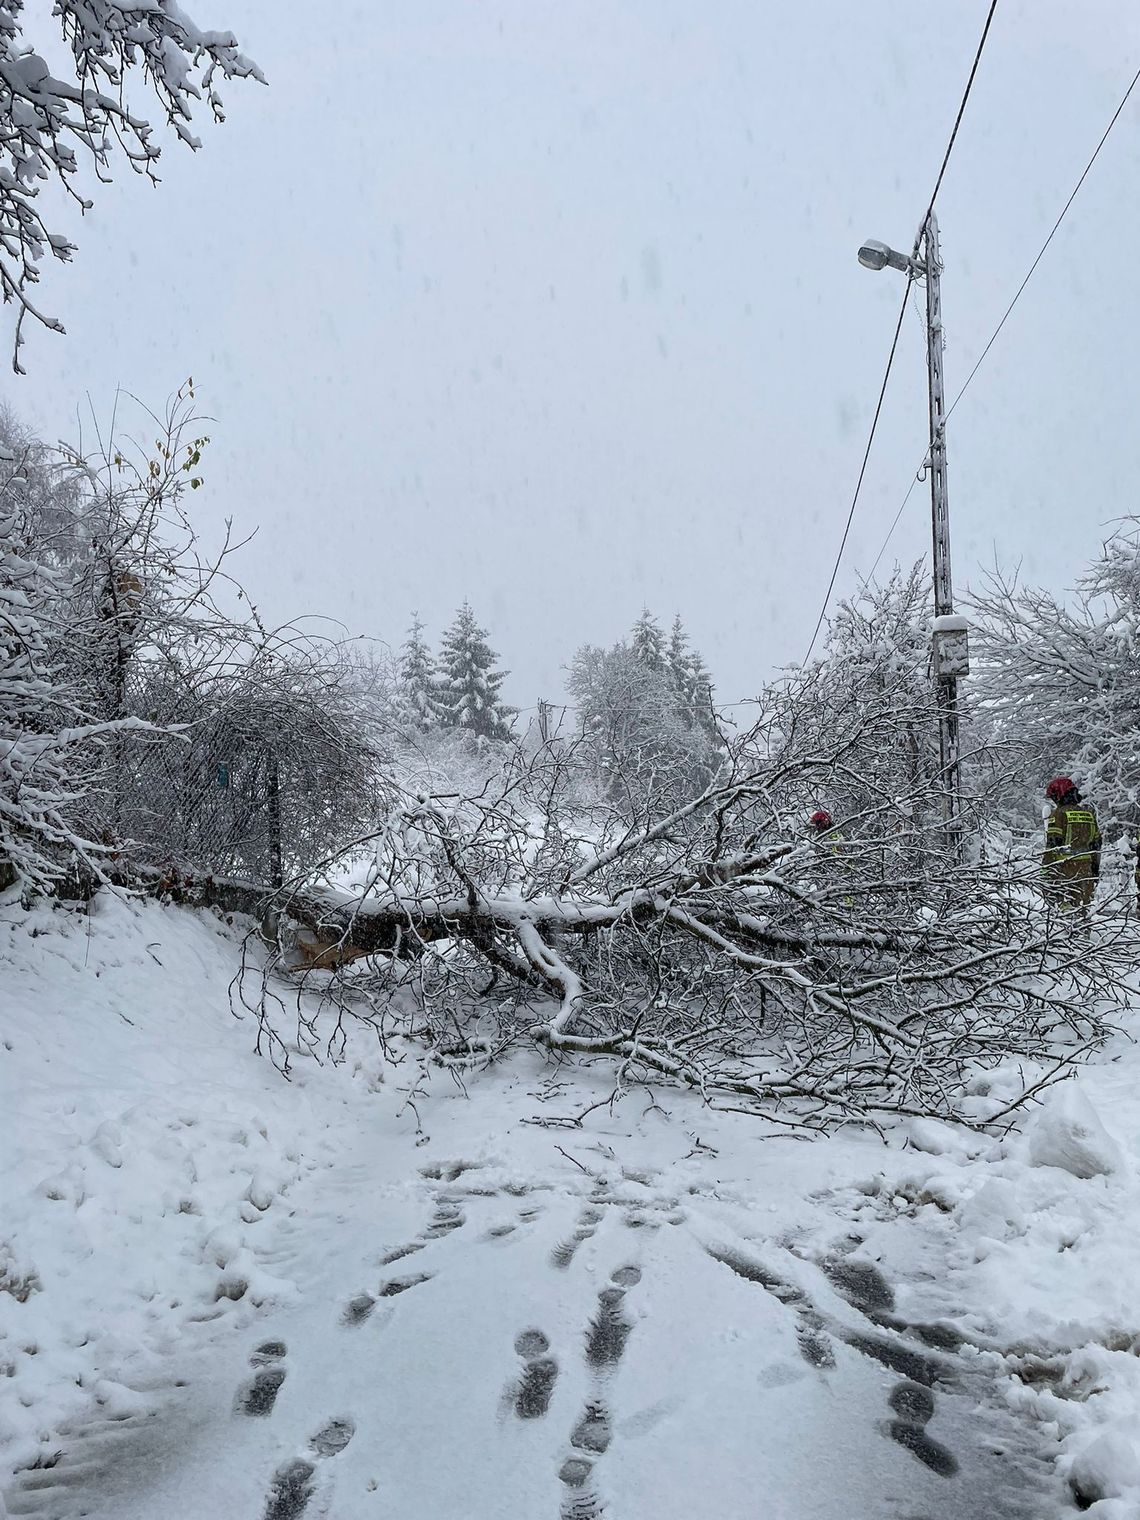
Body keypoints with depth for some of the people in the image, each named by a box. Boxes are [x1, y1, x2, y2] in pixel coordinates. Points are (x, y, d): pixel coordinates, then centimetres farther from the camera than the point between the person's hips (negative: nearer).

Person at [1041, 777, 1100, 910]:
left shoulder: (1059, 814, -7)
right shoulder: (1089, 813, 13)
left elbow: (1052, 844, -12)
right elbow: (1096, 843, 17)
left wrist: (1046, 869, -9)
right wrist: (1096, 868, 23)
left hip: (1065, 865, -6)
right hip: (1085, 867, 6)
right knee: (1084, 905, 10)